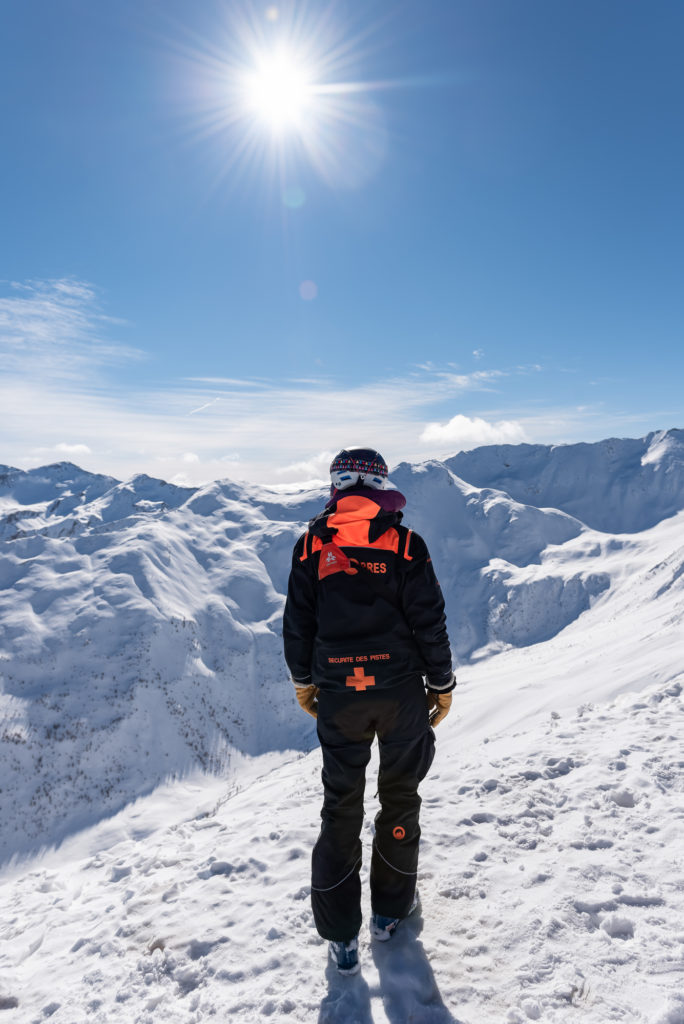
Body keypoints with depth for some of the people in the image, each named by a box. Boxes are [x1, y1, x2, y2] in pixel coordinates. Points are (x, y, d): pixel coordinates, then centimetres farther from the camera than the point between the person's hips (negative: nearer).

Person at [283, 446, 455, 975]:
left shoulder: (310, 546, -4)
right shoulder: (405, 544, -11)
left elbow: (297, 623, 1)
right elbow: (429, 622, -9)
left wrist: (303, 680, 15)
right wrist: (442, 683, 4)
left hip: (338, 694, 1)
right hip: (401, 691, -1)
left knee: (341, 804, 14)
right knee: (400, 796, 20)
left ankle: (341, 934, 22)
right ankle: (391, 907, 36)